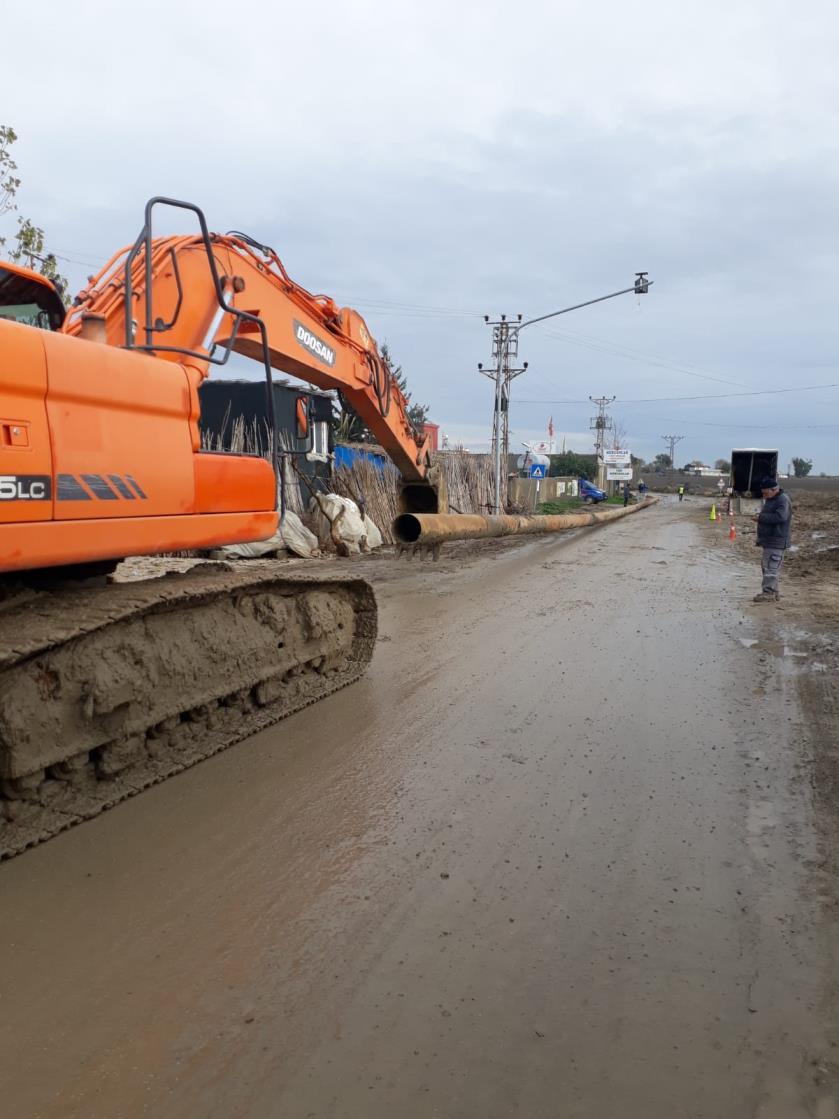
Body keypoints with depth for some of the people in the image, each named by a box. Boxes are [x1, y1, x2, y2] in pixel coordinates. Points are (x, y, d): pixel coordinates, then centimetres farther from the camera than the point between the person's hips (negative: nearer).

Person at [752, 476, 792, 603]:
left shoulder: (783, 500, -14)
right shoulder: (770, 500, 18)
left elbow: (780, 517, -27)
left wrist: (761, 517, -23)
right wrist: (759, 517, 11)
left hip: (777, 541, -11)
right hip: (769, 540, 11)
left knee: (771, 567, -12)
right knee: (766, 565, 13)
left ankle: (769, 593, -11)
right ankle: (772, 592, 20)